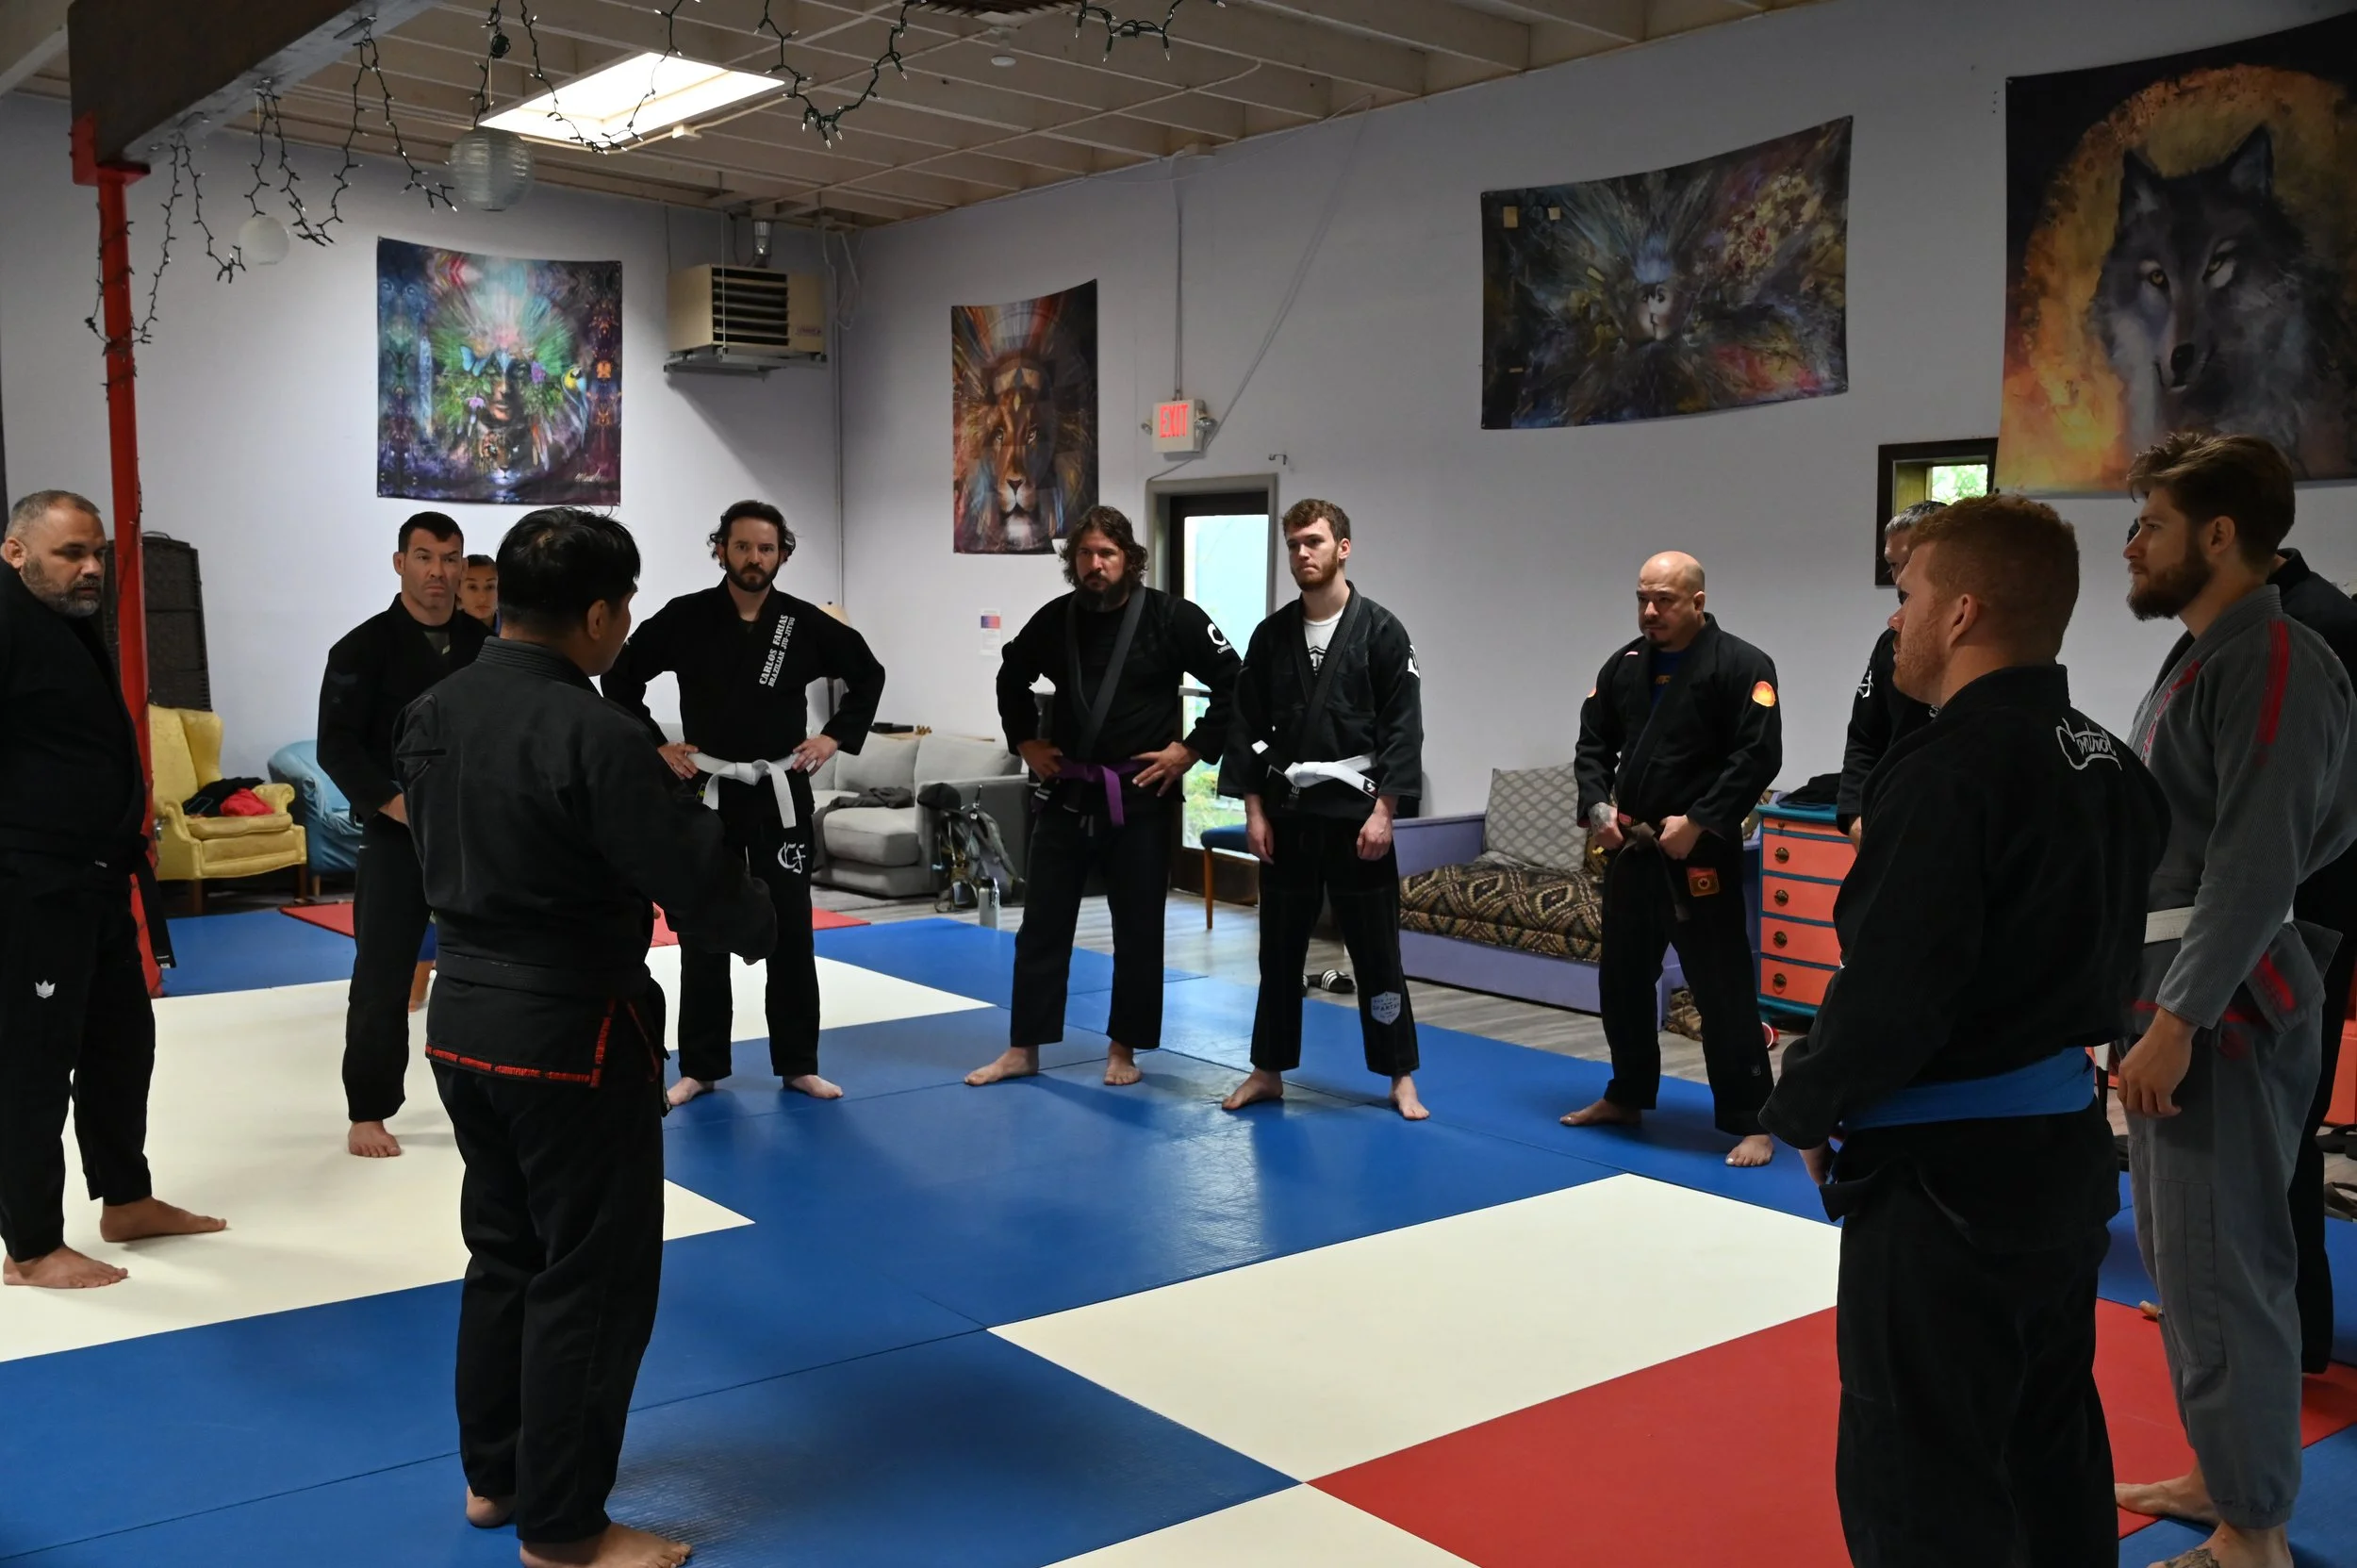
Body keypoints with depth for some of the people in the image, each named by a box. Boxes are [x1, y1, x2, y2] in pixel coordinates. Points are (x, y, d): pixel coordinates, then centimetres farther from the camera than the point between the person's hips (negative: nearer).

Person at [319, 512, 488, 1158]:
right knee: (382, 977, -1)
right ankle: (368, 1113, 11)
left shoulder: (487, 644, 6)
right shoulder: (365, 647, -5)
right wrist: (395, 804, -19)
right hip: (396, 836, -3)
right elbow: (337, 746, -9)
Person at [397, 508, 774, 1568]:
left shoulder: (431, 714, 3)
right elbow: (698, 883, -20)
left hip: (464, 1017, 8)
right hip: (570, 1033, -8)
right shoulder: (597, 736, -23)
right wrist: (757, 925, 2)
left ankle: (494, 1474, 36)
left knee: (504, 1251, 22)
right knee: (591, 1277, 5)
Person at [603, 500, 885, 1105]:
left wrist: (836, 737, 3)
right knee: (702, 934, 6)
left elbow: (868, 675, 10)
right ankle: (700, 1068, 17)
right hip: (707, 792, 0)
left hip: (781, 794, 1)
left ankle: (799, 1065, 17)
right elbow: (621, 678, 4)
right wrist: (654, 745, -1)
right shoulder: (685, 618, -5)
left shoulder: (806, 623, -3)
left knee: (790, 930, 6)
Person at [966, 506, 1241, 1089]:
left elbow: (1234, 684, -7)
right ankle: (1023, 1048, 17)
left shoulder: (1171, 617, -10)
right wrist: (1025, 741, 10)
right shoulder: (1054, 618, 1)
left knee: (1137, 928, 6)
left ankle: (1123, 1049, 20)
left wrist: (1193, 748, -10)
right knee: (1043, 922, 7)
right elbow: (1012, 677, 19)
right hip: (1066, 793, 3)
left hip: (1141, 796, -3)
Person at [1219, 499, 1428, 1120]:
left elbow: (1403, 728, -7)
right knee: (1279, 948, 10)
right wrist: (1255, 808, 0)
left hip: (1356, 813, -3)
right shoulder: (1271, 635, 5)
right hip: (1286, 814, 3)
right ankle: (1268, 1071, 22)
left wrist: (1383, 810, -13)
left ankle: (1401, 1077, 14)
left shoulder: (1381, 631, -5)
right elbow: (1248, 726, 6)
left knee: (1376, 950, 3)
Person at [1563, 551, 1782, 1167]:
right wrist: (1597, 806, -4)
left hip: (1701, 855, -7)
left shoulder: (1741, 666, -9)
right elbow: (1593, 744, 14)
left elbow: (1758, 757, -15)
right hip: (1630, 849, 7)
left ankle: (1749, 1122, 3)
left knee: (1723, 988, -6)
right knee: (1623, 979, 16)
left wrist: (1698, 822, -19)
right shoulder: (1624, 665, 10)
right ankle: (1626, 1097, 33)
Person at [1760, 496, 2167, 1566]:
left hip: (1947, 1178, -9)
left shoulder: (1950, 769, -22)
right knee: (2050, 1452, 23)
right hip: (2068, 1153, 10)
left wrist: (1803, 1109, -6)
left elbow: (1889, 991, -23)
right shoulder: (2110, 765, 7)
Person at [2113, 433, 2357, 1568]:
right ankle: (2228, 1476, 31)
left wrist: (2179, 1018, -22)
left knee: (2222, 1268, -3)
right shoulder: (2201, 660, 13)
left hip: (2226, 1010, -10)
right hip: (2177, 1001, 10)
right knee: (2179, 1255, 17)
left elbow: (2258, 866, -21)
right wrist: (2150, 1004, 17)